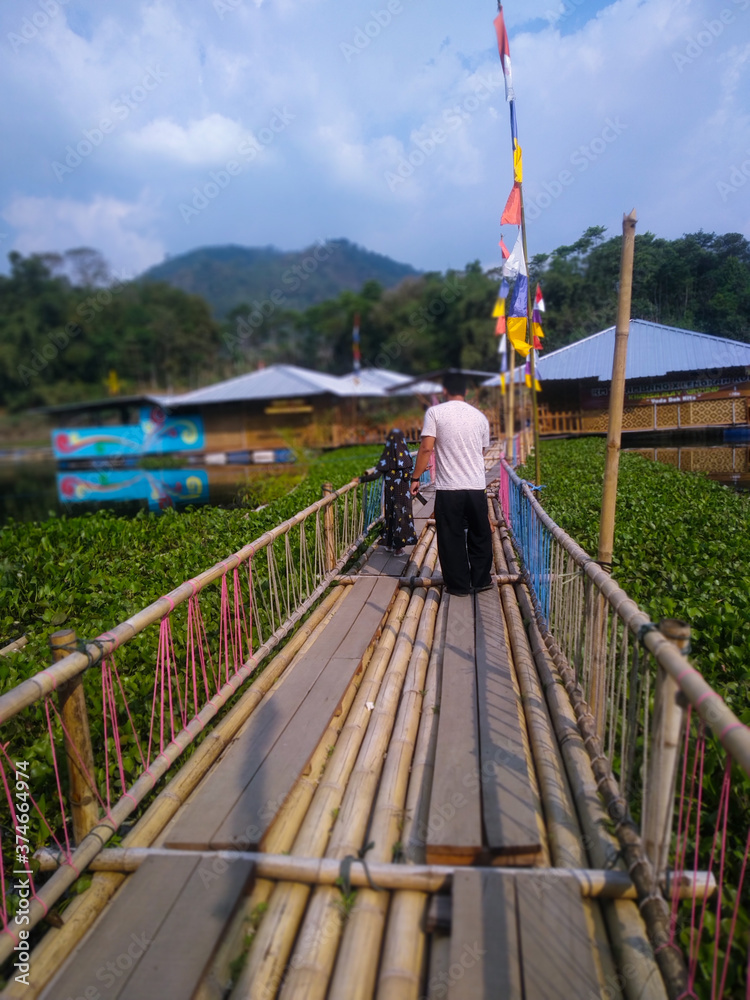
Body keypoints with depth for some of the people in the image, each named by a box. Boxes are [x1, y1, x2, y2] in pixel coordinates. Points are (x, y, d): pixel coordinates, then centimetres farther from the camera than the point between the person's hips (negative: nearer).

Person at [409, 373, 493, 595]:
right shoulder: (480, 416, 8)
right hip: (476, 487, 4)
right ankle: (482, 579, 27)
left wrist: (415, 478, -4)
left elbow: (426, 448, -12)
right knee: (480, 535, 17)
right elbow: (483, 452, 15)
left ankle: (458, 585, 14)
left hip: (448, 488, -3)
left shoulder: (435, 413, -4)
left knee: (451, 538, 7)